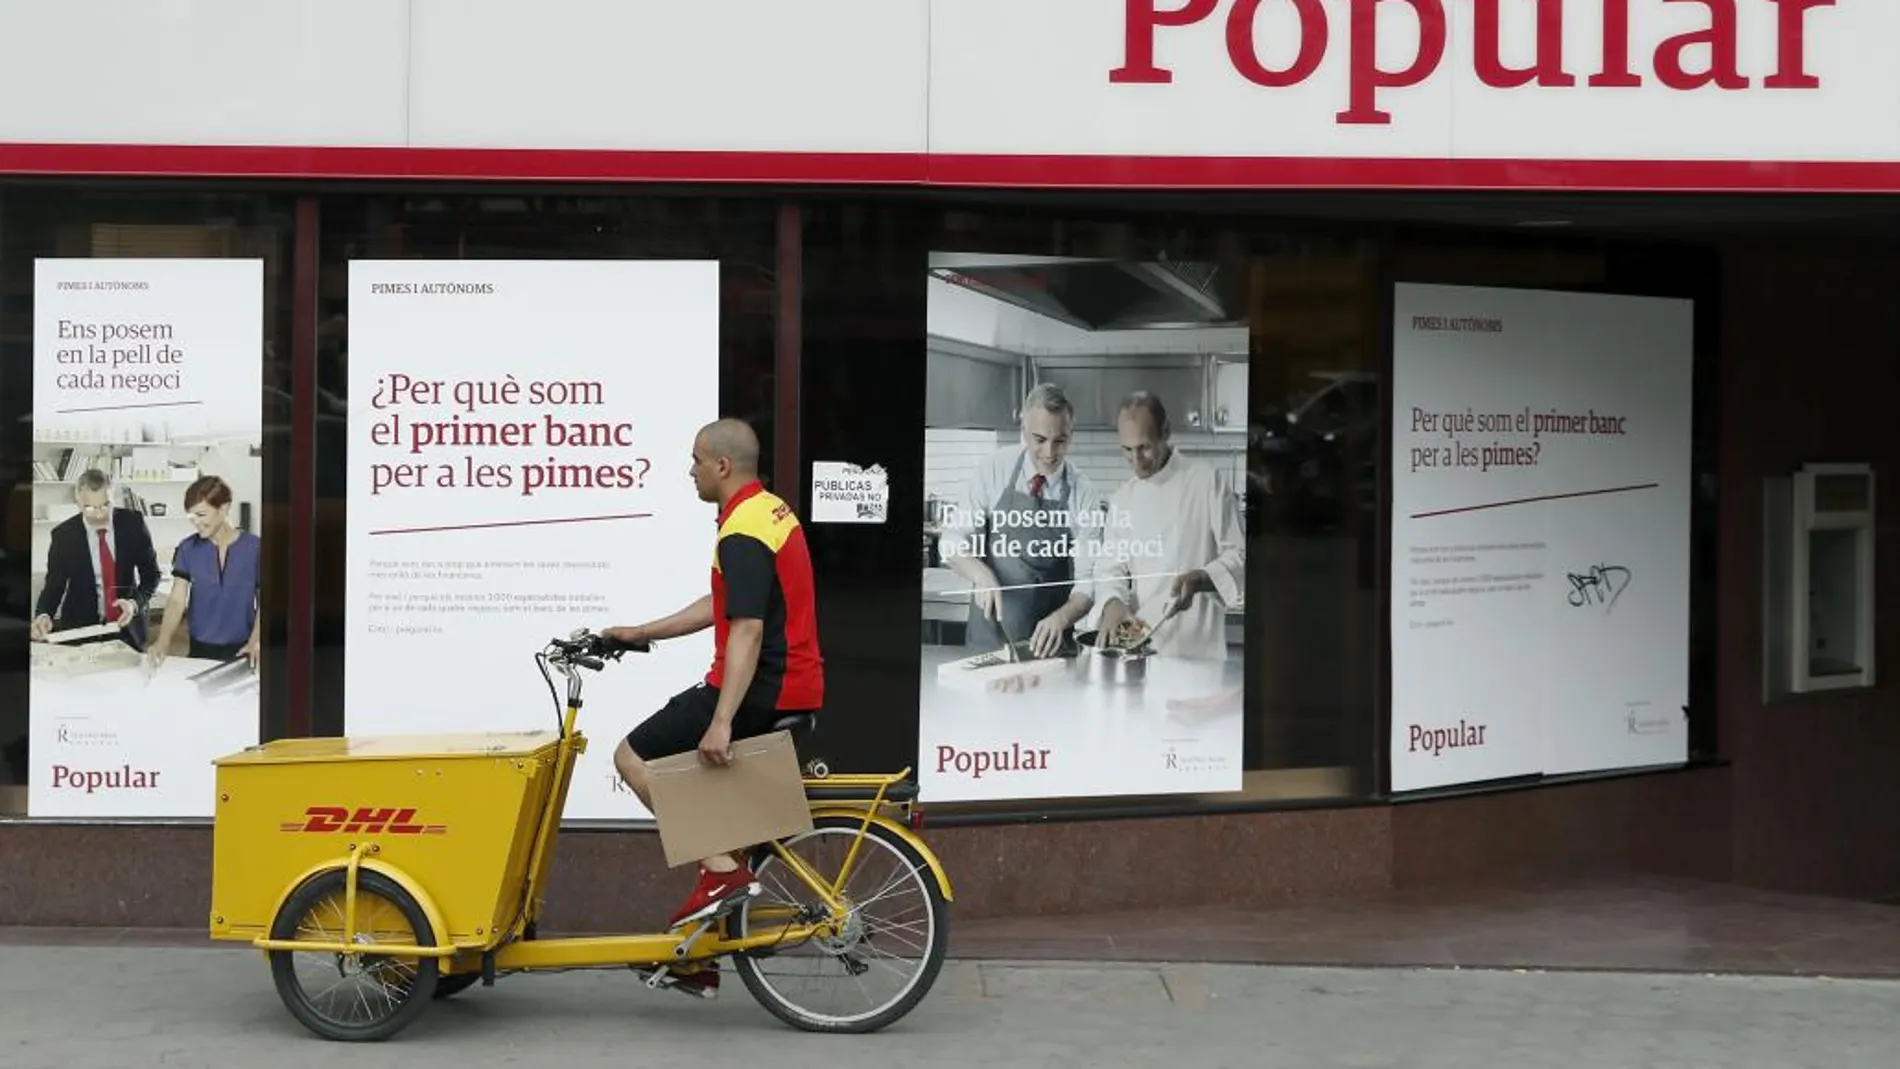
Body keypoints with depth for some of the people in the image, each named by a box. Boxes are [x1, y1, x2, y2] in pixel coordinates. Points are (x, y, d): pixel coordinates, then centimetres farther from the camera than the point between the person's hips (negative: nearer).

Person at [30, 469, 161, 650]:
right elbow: (54, 584, -3)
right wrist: (43, 615, -24)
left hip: (128, 629, 1)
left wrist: (135, 603, -23)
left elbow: (151, 574, -4)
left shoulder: (133, 522, -9)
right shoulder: (63, 535, -10)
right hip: (80, 630, -1)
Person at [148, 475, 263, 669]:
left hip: (241, 651, -2)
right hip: (200, 649, 2)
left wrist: (256, 642, -19)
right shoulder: (187, 549, -3)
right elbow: (177, 600, -8)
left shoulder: (255, 548, -8)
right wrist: (163, 641, -24)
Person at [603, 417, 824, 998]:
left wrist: (721, 722, -32)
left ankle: (722, 870, -6)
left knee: (634, 756, 0)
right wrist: (641, 633, 22)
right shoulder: (771, 511, 15)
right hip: (793, 690, 10)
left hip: (758, 689, -10)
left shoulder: (743, 535, -17)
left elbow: (747, 631, -27)